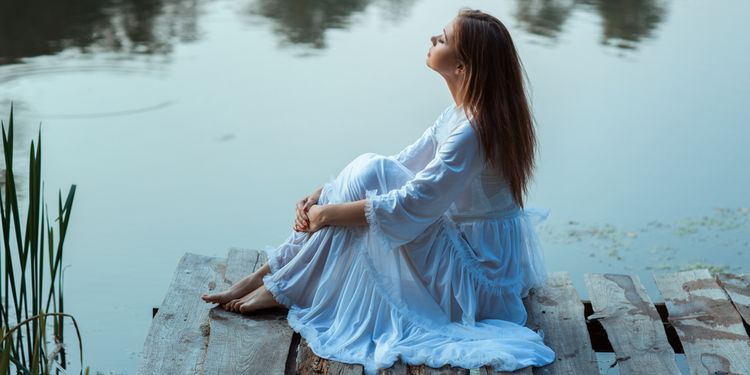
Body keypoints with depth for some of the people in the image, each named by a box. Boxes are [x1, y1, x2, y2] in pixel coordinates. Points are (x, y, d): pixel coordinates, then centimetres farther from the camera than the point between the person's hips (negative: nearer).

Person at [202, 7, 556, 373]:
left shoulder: (473, 130, -26)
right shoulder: (462, 113, 4)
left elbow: (409, 208, -26)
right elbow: (404, 165, 9)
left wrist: (330, 213, -14)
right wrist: (323, 194, 0)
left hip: (476, 275, -9)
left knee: (370, 173, -16)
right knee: (370, 169, -1)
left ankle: (285, 288, -6)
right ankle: (269, 271, 0)